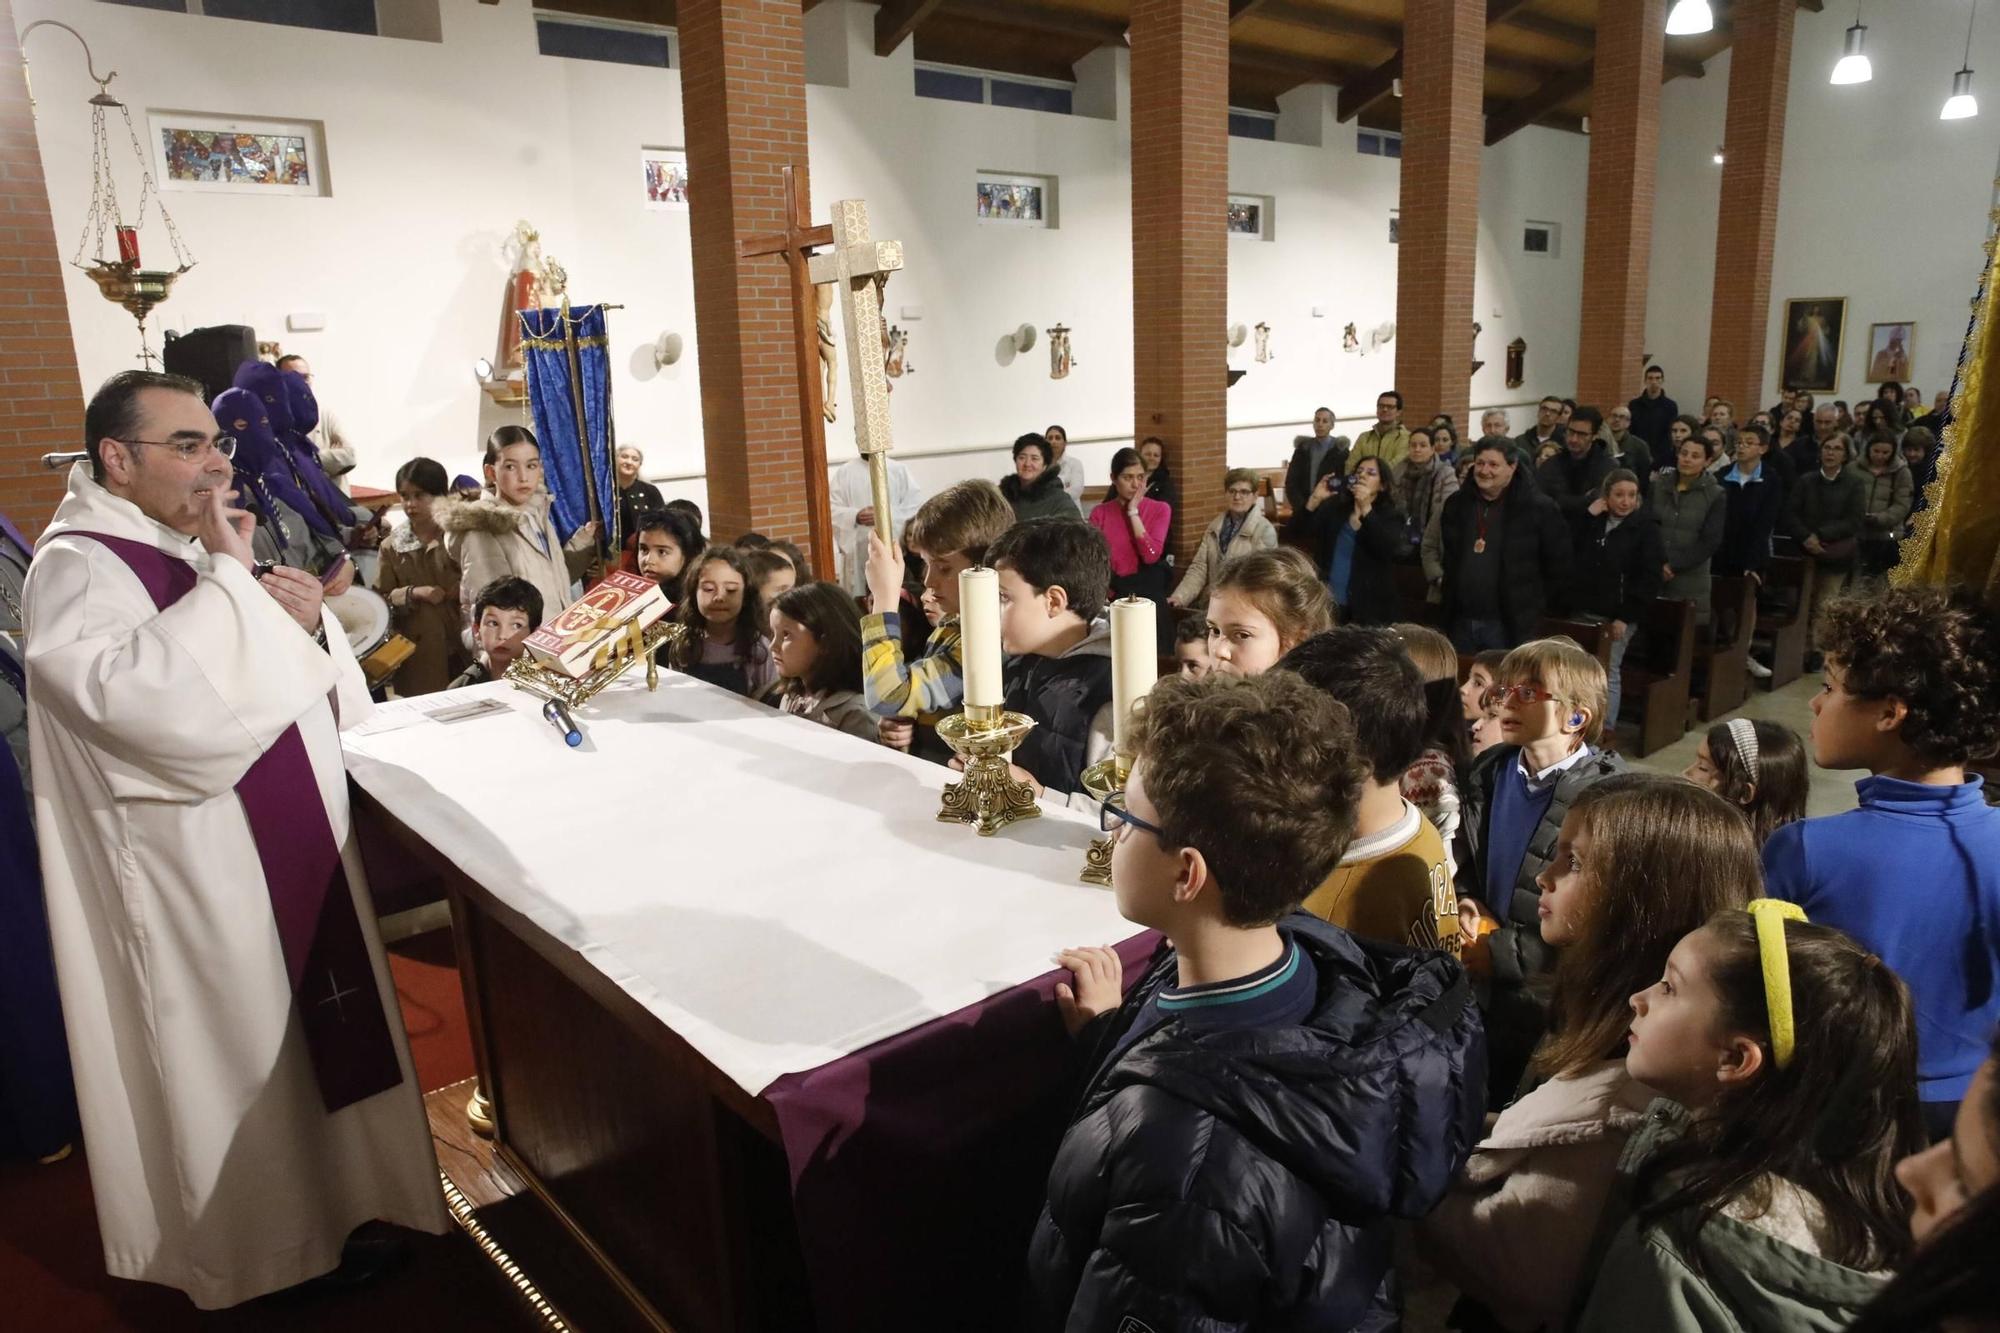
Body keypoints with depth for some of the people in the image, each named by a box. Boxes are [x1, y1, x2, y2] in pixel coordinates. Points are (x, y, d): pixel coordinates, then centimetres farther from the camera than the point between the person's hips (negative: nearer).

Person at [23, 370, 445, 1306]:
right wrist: (228, 580, -26)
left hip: (297, 841, 8)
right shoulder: (77, 566, -14)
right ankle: (256, 1252, 27)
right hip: (199, 872, -8)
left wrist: (309, 621, -7)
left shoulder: (202, 548, 10)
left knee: (321, 1033, 17)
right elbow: (133, 695, -33)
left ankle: (334, 1205, 36)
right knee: (238, 1056, 7)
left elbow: (313, 687, 14)